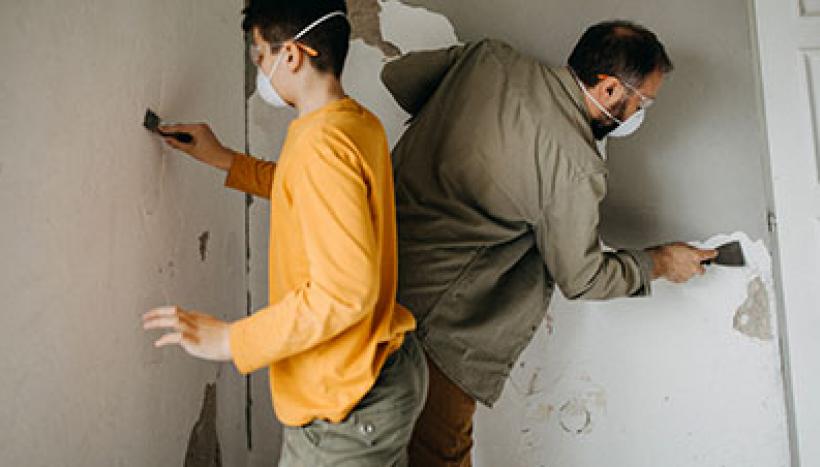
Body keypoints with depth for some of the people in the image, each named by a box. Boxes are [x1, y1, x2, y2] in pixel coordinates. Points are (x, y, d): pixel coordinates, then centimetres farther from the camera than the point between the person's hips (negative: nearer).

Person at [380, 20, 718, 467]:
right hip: (428, 324, -8)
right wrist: (660, 262, 11)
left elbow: (397, 75, 13)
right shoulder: (575, 167, -19)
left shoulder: (489, 58, -2)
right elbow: (582, 279, -6)